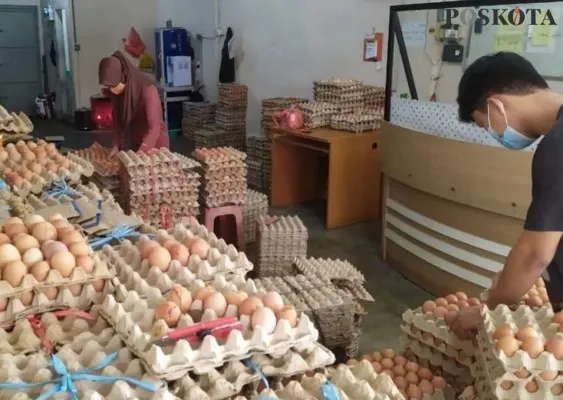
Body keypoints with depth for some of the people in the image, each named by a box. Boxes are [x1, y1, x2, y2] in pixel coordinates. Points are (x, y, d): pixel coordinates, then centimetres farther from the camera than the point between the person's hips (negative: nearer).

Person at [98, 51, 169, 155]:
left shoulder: (147, 90, -25)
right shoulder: (115, 93, -5)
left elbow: (154, 128, -30)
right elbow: (117, 121, 4)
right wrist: (116, 146, -9)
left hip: (155, 144, -6)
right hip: (134, 143, 6)